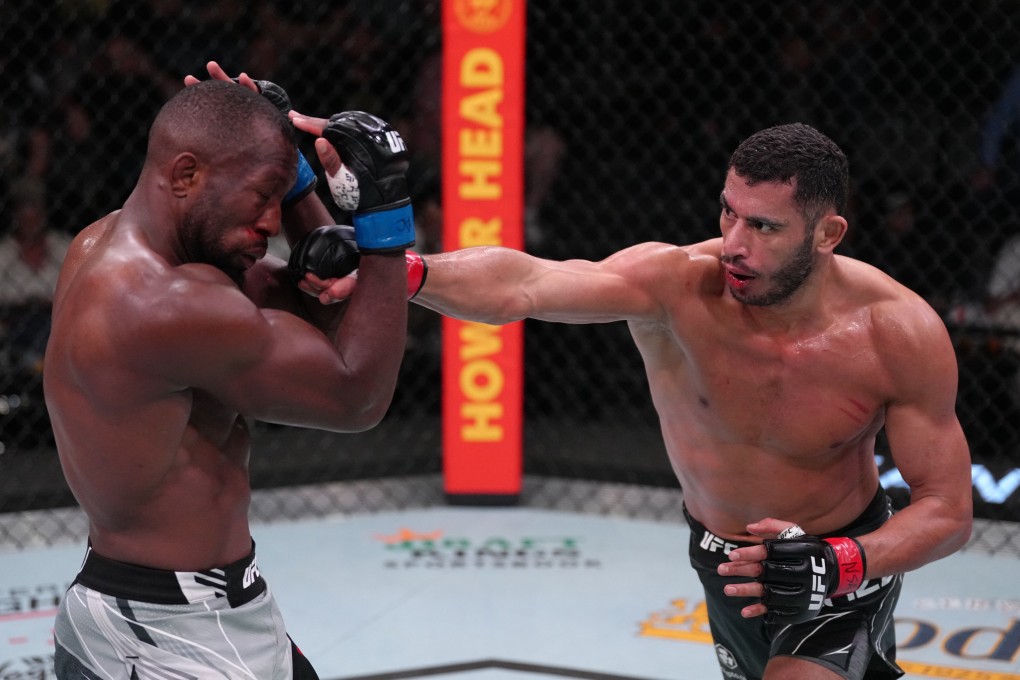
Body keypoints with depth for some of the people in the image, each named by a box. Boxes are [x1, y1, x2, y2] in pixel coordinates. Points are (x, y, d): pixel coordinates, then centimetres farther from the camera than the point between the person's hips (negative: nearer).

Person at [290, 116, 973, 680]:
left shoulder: (898, 332, -25)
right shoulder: (675, 284, -27)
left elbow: (948, 510, -17)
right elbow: (519, 286, -45)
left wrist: (838, 565, -35)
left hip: (850, 563, -2)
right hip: (726, 563, 2)